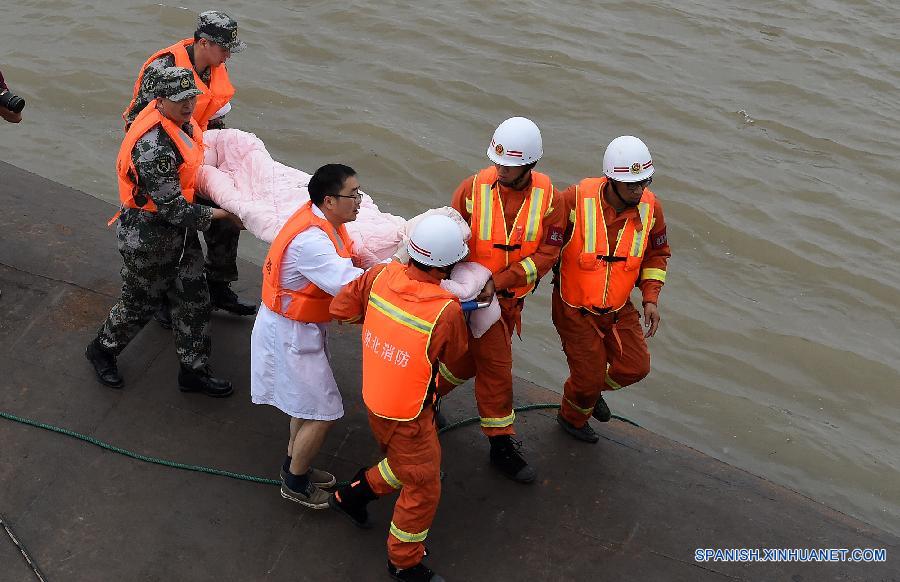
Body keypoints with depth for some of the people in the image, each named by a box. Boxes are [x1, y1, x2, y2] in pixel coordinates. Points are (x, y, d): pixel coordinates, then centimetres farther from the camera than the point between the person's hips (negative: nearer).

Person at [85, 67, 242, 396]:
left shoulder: (181, 120, -4)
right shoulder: (154, 146, -33)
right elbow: (172, 208, -28)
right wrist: (220, 214, -19)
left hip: (179, 229, 8)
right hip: (148, 236, -8)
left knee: (194, 299, 12)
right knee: (140, 303, 13)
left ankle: (193, 371, 27)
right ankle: (102, 351, 40)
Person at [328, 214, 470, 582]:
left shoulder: (381, 276, -16)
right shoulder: (446, 310, -29)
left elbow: (340, 308, -3)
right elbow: (454, 354, -8)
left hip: (374, 398, 7)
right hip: (408, 416, -7)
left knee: (403, 464, 32)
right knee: (423, 488, 14)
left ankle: (351, 495, 45)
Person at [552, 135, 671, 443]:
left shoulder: (650, 208, -12)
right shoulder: (576, 199, -26)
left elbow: (656, 254, 6)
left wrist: (650, 298, -2)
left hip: (619, 308, 4)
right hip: (575, 306, -4)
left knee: (635, 366, 4)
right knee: (589, 375, 1)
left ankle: (594, 387, 38)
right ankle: (572, 418, 36)